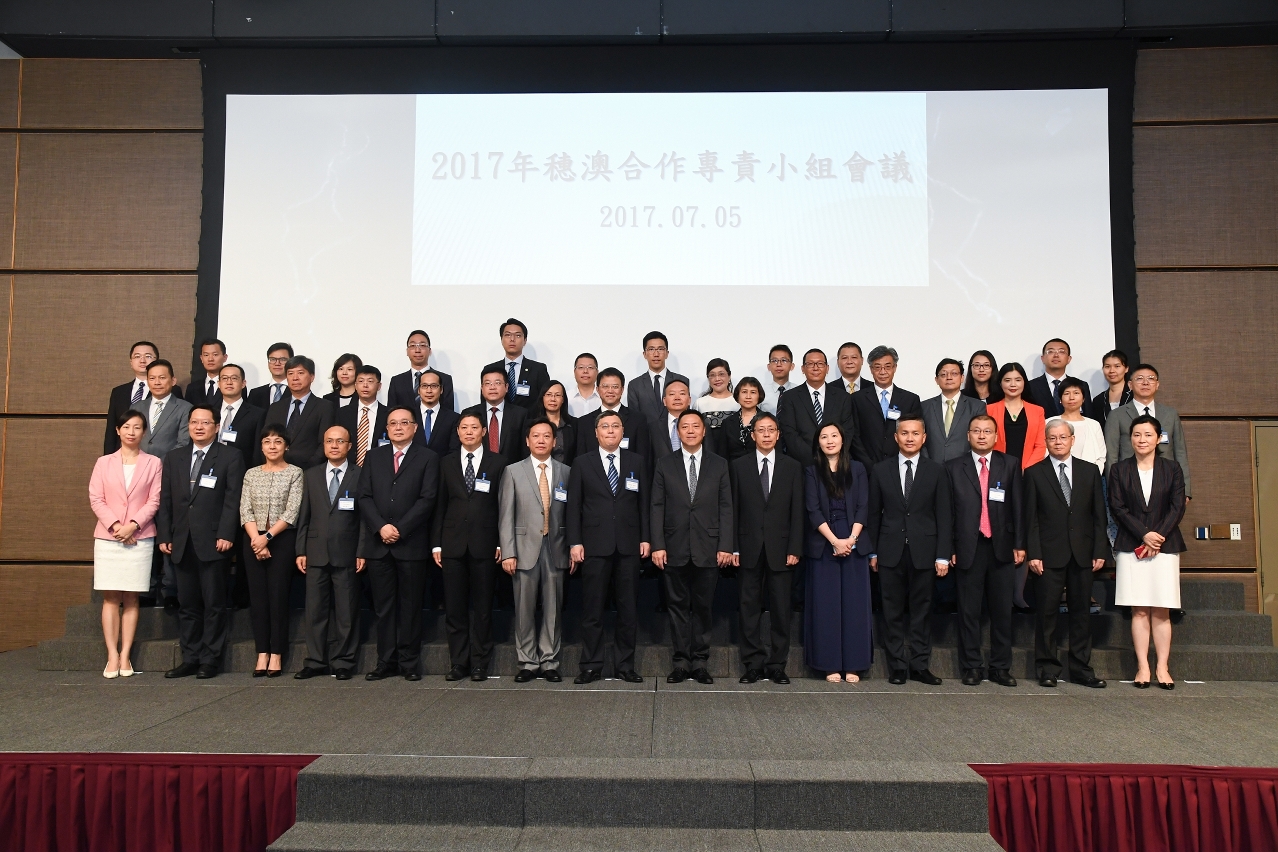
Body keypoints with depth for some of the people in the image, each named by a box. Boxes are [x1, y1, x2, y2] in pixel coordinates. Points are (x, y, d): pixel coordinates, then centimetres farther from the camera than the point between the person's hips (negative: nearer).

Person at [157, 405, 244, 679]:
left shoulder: (230, 458, 1)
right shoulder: (174, 458, 15)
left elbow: (232, 500, -6)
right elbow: (165, 500, 12)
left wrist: (226, 535, -14)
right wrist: (163, 536, 4)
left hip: (212, 542, -4)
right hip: (182, 542, 5)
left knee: (214, 604, 1)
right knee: (187, 604, 9)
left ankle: (210, 660, 8)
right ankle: (189, 658, 16)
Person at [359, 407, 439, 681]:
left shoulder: (427, 458, 4)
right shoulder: (373, 456, 13)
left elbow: (427, 499, -5)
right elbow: (364, 497, 5)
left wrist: (400, 529, -12)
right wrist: (380, 527, -10)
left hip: (411, 543, -2)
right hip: (378, 543, 3)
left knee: (411, 606, 3)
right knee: (383, 606, 6)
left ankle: (409, 663, 11)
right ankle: (386, 662, 13)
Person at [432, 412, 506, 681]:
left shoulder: (497, 463, 3)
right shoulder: (447, 463, 9)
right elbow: (440, 505, 8)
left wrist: (501, 543, -4)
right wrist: (437, 543, 3)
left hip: (484, 545, -2)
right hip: (453, 544, 2)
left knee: (482, 606, 4)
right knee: (454, 607, 4)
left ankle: (480, 663, 13)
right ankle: (458, 662, 14)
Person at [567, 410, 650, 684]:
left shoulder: (637, 462, 9)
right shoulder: (582, 463, 5)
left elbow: (644, 503, 9)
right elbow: (573, 505, 2)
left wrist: (645, 538, 1)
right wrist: (575, 542, -5)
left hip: (629, 546, 1)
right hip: (595, 547, -1)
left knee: (627, 609, 6)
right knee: (592, 609, 3)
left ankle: (625, 665, 16)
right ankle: (591, 666, 12)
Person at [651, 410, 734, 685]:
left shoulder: (719, 465, 7)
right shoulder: (665, 465, 7)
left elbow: (726, 508, 4)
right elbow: (657, 507, 3)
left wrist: (725, 546, -4)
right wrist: (657, 545, -5)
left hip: (707, 549, 0)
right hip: (675, 549, 0)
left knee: (702, 607, 6)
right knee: (678, 607, 5)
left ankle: (700, 662, 14)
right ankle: (680, 662, 12)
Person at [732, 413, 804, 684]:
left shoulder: (792, 467, 6)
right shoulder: (738, 466, 5)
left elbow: (797, 511, 3)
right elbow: (733, 509, 3)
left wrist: (794, 548, -4)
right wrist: (733, 547, -3)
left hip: (781, 549, 0)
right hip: (749, 548, 0)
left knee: (781, 610, 4)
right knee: (749, 609, 3)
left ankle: (777, 665, 14)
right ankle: (754, 664, 12)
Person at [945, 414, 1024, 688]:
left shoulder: (1010, 465, 8)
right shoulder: (953, 467, 5)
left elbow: (1017, 507, 5)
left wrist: (1019, 544, 0)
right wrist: (949, 548, -1)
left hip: (1001, 547, 1)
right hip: (968, 548, -1)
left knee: (1002, 610, 6)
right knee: (969, 611, 3)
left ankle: (1000, 667, 16)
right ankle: (972, 667, 12)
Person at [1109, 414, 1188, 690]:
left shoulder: (1172, 469, 8)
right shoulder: (1119, 470, 6)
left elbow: (1177, 507, 1)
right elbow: (1117, 507, -1)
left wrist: (1158, 536, -11)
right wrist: (1144, 534, -12)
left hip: (1165, 546, 0)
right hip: (1131, 547, 0)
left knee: (1161, 611, 0)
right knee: (1139, 610, -1)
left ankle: (1162, 668, 5)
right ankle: (1143, 667, 2)